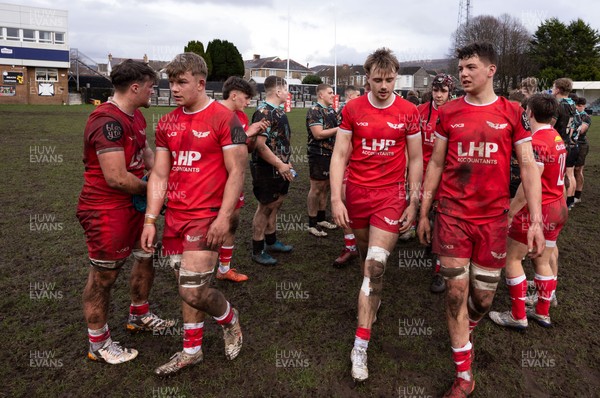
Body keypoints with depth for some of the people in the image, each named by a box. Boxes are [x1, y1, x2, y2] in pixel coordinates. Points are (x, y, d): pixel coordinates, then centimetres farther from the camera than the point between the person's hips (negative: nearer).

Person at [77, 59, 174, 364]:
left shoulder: (135, 116, 8)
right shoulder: (108, 121, -24)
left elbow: (145, 151, 18)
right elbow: (117, 178, -28)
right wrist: (150, 189, -10)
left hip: (132, 204, 10)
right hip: (106, 210, -10)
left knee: (145, 256, 21)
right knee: (103, 276, 4)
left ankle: (139, 316, 43)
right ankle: (98, 345, 23)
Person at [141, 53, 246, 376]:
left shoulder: (223, 119, -8)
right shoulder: (167, 124, 11)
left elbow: (236, 172, -11)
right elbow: (159, 175, 11)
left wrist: (224, 217, -18)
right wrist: (150, 220, 6)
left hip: (206, 217, -6)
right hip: (174, 216, 6)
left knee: (193, 291, -9)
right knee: (186, 286, 14)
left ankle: (230, 320, 23)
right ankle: (191, 350, 32)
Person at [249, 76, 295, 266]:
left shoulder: (279, 111, 11)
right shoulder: (263, 112, -19)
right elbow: (260, 145, -26)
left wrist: (286, 162, 16)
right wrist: (280, 165, -21)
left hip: (279, 168, 9)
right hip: (266, 170, -9)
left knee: (275, 205, 18)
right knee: (265, 207, 0)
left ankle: (271, 241, 35)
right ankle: (257, 251, 13)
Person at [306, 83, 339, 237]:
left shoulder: (332, 110, 13)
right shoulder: (314, 111, -13)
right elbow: (318, 134, -22)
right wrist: (339, 128, -17)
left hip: (331, 154, 8)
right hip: (318, 155, -8)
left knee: (326, 187, 14)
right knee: (316, 188, -2)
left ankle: (321, 219, 26)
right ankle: (312, 224, 8)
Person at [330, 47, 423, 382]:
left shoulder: (408, 112, -2)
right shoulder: (352, 109, 0)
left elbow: (416, 160, 4)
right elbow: (340, 155, 0)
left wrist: (414, 203, 1)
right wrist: (336, 198, -8)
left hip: (391, 195, -2)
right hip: (357, 193, 2)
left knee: (376, 265, -9)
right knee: (366, 257, 18)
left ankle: (361, 345, -2)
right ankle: (375, 298, 48)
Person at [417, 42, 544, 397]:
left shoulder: (512, 112, 1)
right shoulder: (448, 113, 3)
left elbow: (529, 166, -1)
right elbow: (436, 164, 8)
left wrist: (536, 220, -8)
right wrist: (423, 212, 6)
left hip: (493, 218, 0)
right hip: (452, 215, 0)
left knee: (484, 295, 9)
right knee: (456, 291, 1)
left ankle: (466, 331, 45)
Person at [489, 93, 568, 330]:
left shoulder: (537, 142, -20)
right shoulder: (557, 138, 9)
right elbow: (550, 176, 13)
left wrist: (509, 212, -17)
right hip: (558, 208, 9)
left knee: (512, 259, 4)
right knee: (542, 262, 17)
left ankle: (518, 316, 11)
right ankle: (542, 313, 27)